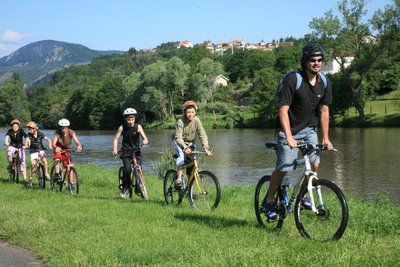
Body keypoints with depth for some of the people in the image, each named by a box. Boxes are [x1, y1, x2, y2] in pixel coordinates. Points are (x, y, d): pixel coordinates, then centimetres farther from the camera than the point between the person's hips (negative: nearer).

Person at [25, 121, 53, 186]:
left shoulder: (40, 134, -12)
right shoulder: (29, 135, -13)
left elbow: (48, 139, -16)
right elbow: (27, 140, -32)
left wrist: (50, 146, -34)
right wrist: (26, 146, -53)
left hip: (40, 150, 0)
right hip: (33, 151, 0)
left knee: (44, 160, -24)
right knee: (33, 164, -14)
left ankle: (46, 174, -10)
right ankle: (30, 177, 3)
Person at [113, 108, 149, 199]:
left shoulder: (138, 127, -3)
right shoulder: (122, 127, -4)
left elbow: (145, 139, -9)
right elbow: (116, 139, -5)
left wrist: (143, 142, -32)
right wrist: (115, 149, -21)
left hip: (136, 151, 1)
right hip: (126, 152, -1)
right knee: (127, 169, -21)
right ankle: (123, 188, -4)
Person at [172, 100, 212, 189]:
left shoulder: (196, 120, -20)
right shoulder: (180, 122, -27)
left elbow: (202, 135, -23)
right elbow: (178, 137, -35)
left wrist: (206, 148, -37)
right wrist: (185, 147, -52)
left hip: (190, 143, 3)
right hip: (179, 142, -3)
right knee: (181, 154, -34)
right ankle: (179, 179, -37)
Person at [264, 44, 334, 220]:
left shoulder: (324, 83, -3)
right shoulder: (293, 80, -21)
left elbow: (324, 110, 3)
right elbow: (283, 110, -24)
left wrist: (326, 138, 0)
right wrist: (289, 137, -31)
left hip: (309, 129, 5)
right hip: (290, 130, -5)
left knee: (314, 164, -7)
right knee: (283, 169, -7)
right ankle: (269, 201, 13)